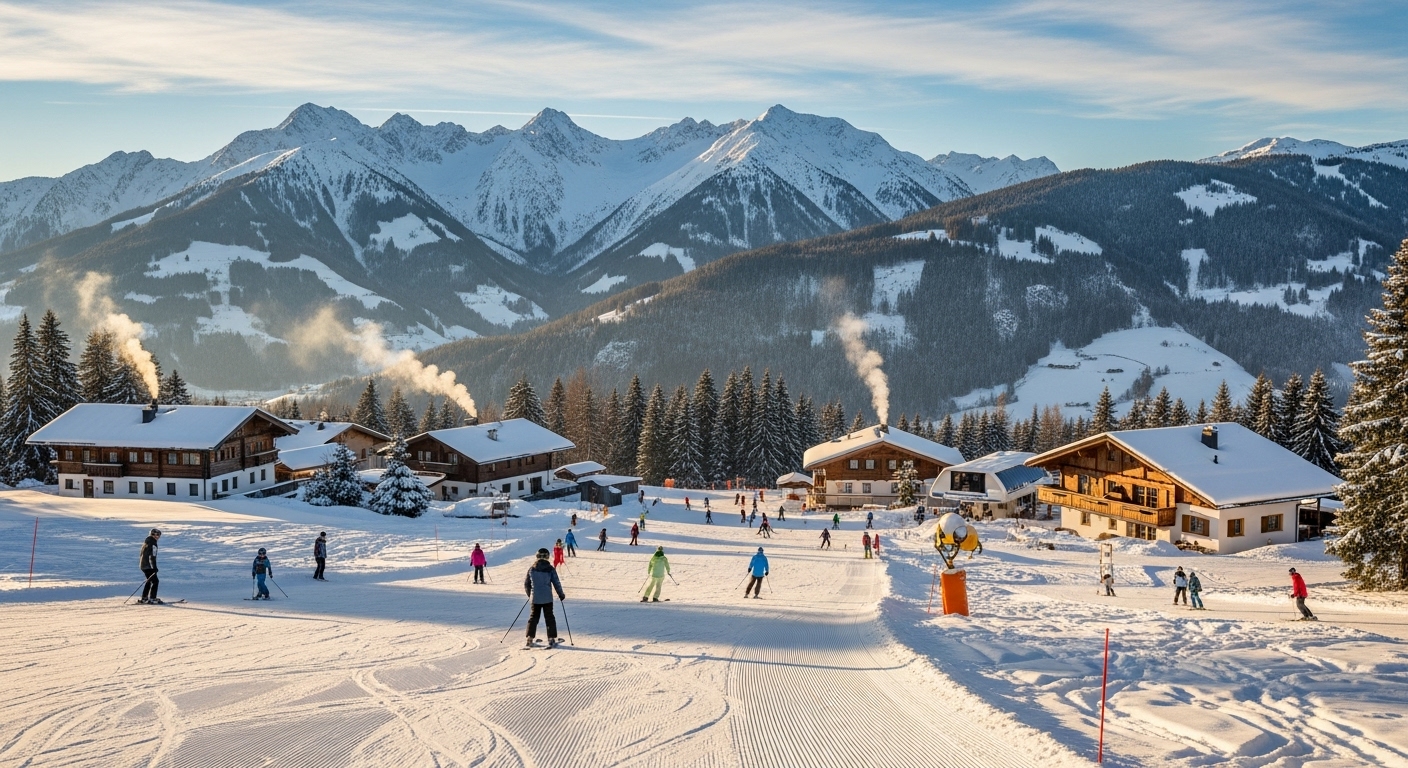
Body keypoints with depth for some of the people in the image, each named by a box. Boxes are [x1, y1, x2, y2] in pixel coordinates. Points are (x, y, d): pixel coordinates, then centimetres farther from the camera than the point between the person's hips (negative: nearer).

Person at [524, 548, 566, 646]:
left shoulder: (531, 569, 2)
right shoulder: (550, 569, -7)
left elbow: (526, 584, 10)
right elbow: (556, 583, -5)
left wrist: (529, 594, 27)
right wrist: (561, 594, 9)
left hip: (535, 598, 2)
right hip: (547, 598, -2)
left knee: (533, 617, 11)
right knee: (549, 617, 6)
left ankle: (530, 639, 7)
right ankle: (551, 639, 4)